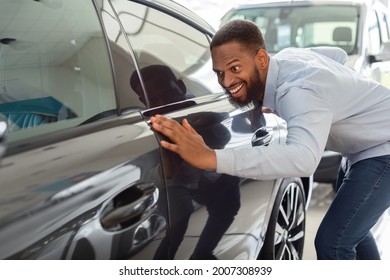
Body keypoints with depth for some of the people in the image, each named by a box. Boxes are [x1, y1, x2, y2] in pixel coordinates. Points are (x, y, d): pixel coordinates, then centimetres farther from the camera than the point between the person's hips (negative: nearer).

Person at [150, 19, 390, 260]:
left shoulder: (298, 92, -37)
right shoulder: (286, 56, -9)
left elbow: (303, 159, -57)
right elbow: (339, 54, 11)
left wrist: (211, 157, -62)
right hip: (366, 147, 10)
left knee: (332, 242, -14)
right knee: (349, 229, 25)